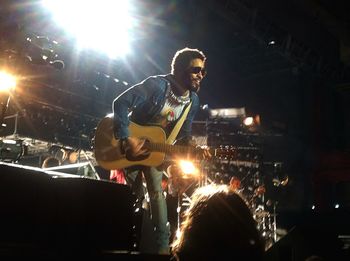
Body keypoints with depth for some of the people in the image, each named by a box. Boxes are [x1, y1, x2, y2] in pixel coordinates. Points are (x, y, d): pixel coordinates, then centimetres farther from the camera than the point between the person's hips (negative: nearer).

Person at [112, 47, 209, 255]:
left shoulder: (193, 101, -8)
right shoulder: (157, 85, -28)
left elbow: (184, 134, 1)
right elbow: (121, 102, -31)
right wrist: (127, 139, -35)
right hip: (130, 143, -4)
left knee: (157, 192, -4)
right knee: (134, 193, 3)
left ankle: (163, 244, 3)